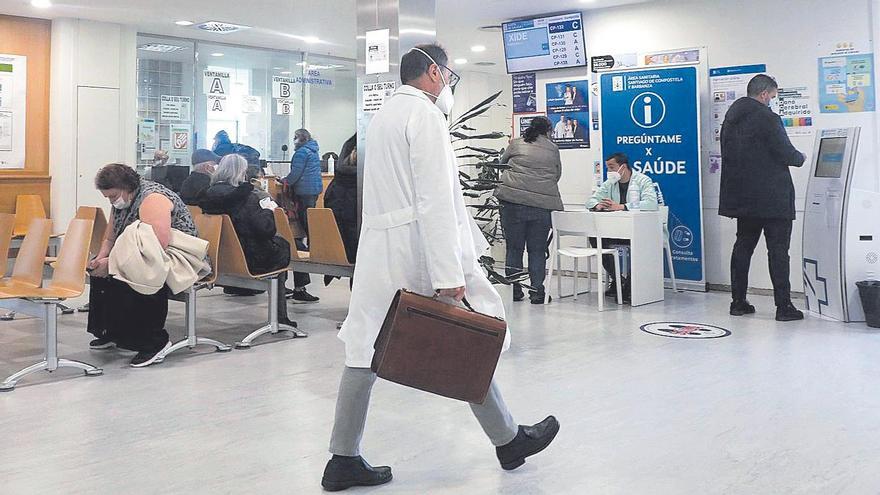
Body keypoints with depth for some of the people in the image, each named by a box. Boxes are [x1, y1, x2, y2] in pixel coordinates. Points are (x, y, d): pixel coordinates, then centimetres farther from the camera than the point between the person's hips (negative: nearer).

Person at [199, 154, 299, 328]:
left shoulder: (209, 194, 3)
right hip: (250, 260, -8)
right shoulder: (247, 197, -19)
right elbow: (266, 230, -21)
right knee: (283, 245, 18)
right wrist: (268, 210, -2)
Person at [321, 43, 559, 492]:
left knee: (366, 349, 6)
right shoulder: (425, 115, -10)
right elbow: (434, 200, -19)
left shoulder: (383, 115, 20)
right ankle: (508, 440, 19)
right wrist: (449, 277, -23)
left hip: (379, 248, 9)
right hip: (418, 248, -9)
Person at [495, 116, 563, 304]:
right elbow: (557, 174, 18)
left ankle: (514, 291, 12)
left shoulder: (516, 144, 8)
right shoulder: (553, 149, 10)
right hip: (542, 205, 0)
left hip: (513, 203, 0)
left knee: (514, 248, 8)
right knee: (537, 251, 7)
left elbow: (502, 162, 22)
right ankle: (536, 293, 6)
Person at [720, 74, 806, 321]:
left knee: (743, 246, 12)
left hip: (742, 196, 7)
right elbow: (786, 154, -14)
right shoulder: (768, 118, -14)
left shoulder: (730, 119, 9)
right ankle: (783, 306, 0)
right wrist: (801, 158, 9)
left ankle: (738, 301, 15)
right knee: (778, 250, -2)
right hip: (771, 198, -7)